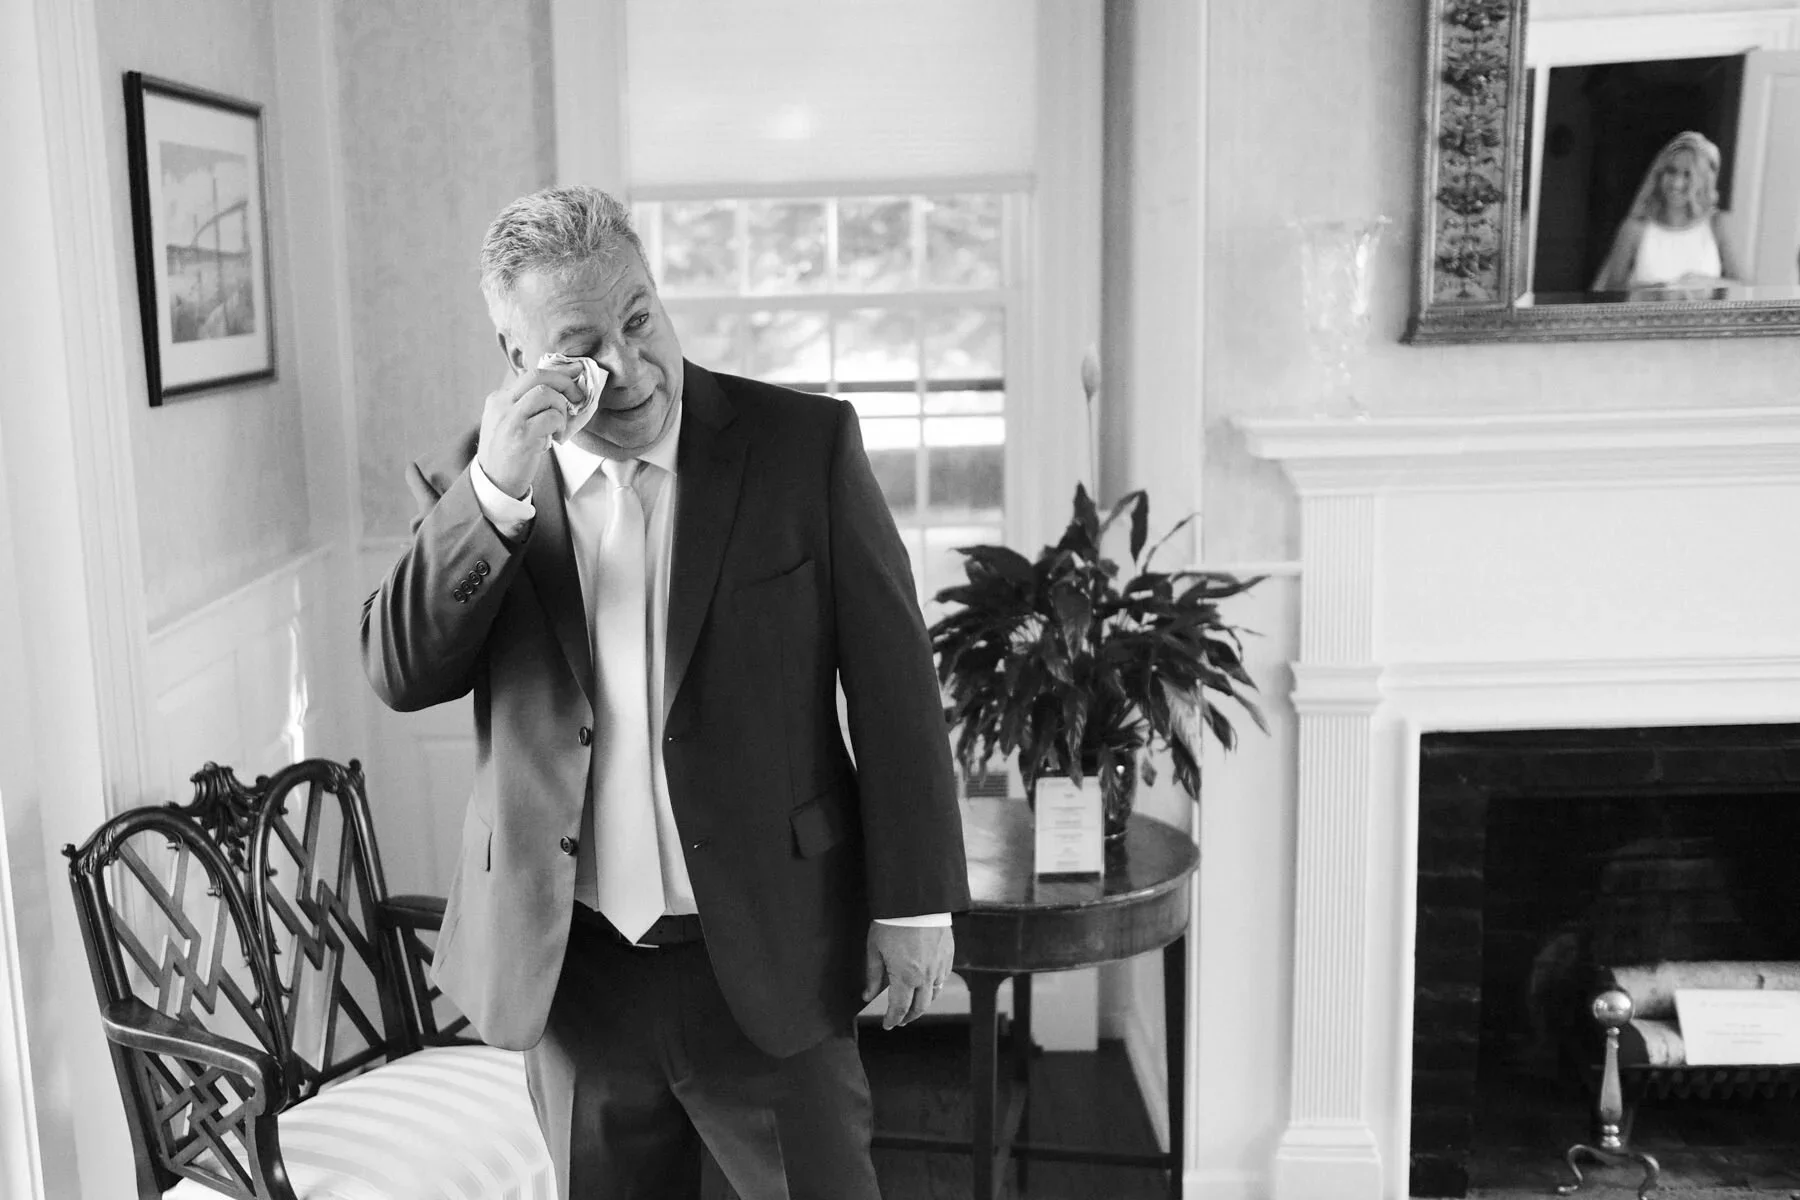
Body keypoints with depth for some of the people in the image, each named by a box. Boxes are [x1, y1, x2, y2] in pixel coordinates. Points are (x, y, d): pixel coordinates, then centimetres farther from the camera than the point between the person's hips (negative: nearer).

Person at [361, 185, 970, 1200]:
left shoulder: (804, 443, -6)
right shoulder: (472, 483, 1)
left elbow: (892, 679, -4)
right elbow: (401, 674, -8)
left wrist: (914, 903, -4)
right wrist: (492, 492, -20)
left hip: (768, 953, -2)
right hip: (570, 963, 2)